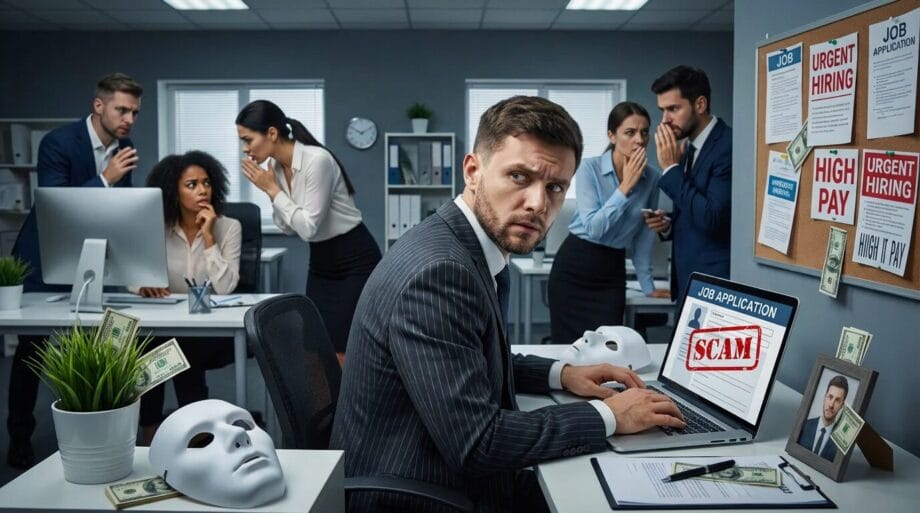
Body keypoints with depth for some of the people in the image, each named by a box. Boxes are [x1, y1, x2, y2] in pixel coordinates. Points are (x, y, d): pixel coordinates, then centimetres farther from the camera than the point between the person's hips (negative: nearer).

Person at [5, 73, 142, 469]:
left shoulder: (124, 149, -2)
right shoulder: (58, 142, -20)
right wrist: (105, 179, -33)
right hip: (44, 262, -5)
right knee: (31, 351, 4)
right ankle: (20, 442, 16)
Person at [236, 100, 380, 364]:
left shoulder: (317, 160, -24)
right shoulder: (278, 167, 1)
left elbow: (308, 226, -25)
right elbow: (291, 228, 8)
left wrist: (272, 190, -18)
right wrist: (270, 189, -5)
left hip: (355, 262, -8)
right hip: (321, 263, 8)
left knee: (345, 353, -8)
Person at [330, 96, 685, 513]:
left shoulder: (466, 249, 3)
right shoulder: (437, 271, -25)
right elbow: (476, 443, -26)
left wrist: (559, 374, 6)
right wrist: (607, 416, -16)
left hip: (454, 478, 8)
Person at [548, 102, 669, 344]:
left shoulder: (652, 177, -1)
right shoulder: (590, 168, -13)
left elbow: (644, 234, 9)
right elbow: (593, 227, -22)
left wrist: (647, 285, 12)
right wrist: (625, 186, -21)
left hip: (612, 273, 3)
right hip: (574, 268, -3)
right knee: (568, 345, 3)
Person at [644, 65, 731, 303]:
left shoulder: (728, 146, -16)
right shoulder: (688, 148, 11)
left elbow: (711, 218, -23)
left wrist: (671, 168, -17)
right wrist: (668, 223, 0)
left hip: (715, 283, -8)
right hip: (688, 280, 8)